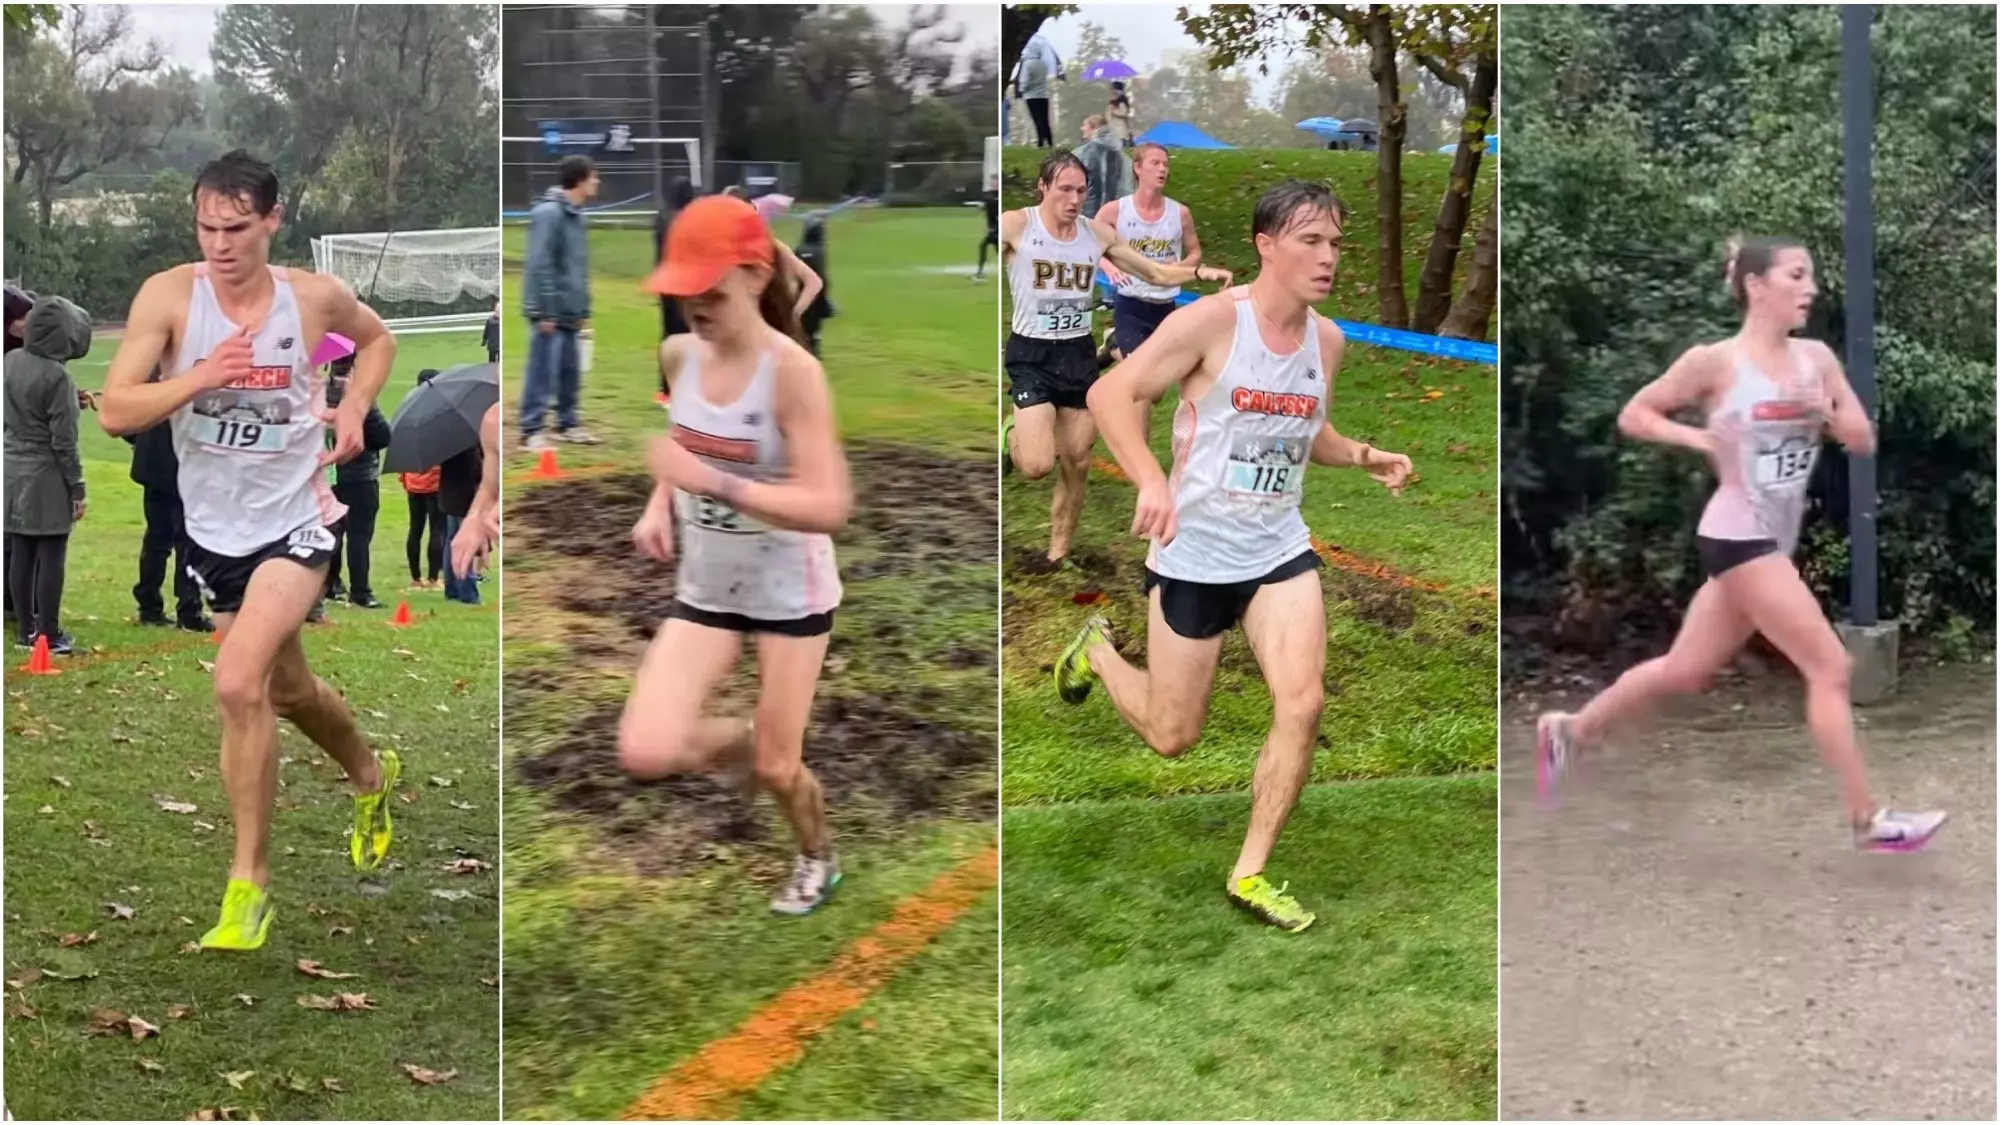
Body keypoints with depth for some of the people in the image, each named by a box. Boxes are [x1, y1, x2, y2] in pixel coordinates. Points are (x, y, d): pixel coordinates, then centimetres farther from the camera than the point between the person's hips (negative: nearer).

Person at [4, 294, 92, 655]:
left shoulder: (11, 361, 2)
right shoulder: (56, 376, -18)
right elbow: (63, 440, -16)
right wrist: (77, 486, -8)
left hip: (14, 473, 7)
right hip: (47, 478, -7)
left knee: (22, 554, 11)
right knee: (51, 557, 0)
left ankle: (28, 629, 17)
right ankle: (48, 634, 3)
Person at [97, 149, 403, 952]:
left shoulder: (314, 296, -9)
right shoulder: (169, 295, -12)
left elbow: (376, 338, 14)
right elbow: (114, 412, -16)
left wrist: (355, 408, -2)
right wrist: (199, 377, -30)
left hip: (294, 523, -3)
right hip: (214, 530, 3)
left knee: (238, 683, -22)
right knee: (288, 690, 20)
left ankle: (249, 882, -10)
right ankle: (372, 778, 52)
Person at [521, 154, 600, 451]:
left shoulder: (576, 215, 14)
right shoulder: (548, 213, -13)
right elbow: (539, 265, -17)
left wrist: (584, 308, 16)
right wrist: (545, 311, -18)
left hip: (570, 311, 8)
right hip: (550, 312, -8)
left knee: (570, 372, 13)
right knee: (543, 372, -5)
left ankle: (567, 424, 24)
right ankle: (531, 431, 0)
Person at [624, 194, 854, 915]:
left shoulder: (792, 372, -24)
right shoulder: (679, 356, -6)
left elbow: (829, 507, -29)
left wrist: (715, 484, -36)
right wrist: (660, 504, -4)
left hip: (790, 591, -5)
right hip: (704, 588, 5)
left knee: (777, 769, 6)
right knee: (645, 754, -9)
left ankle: (818, 860, 41)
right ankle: (740, 744, 26)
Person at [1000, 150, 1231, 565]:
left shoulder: (1098, 233, 4)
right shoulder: (1014, 225, -10)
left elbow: (1157, 273, 11)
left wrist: (1200, 272, -4)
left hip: (1079, 355, 5)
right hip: (1032, 354, -5)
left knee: (1077, 465, 8)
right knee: (1037, 465, -19)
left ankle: (1058, 555, 24)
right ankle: (1014, 434, 17)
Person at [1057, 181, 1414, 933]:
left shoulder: (1328, 341, 2)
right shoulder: (1213, 321, -17)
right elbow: (1111, 394, -18)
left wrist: (1365, 457, -1)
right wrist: (1153, 482, -33)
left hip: (1280, 550, 5)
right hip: (1194, 553, -4)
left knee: (1302, 704, -13)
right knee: (1173, 737, 7)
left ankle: (1251, 874, 4)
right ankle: (1097, 651, 40)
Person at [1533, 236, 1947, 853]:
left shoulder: (1816, 357, 5)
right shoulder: (1715, 361, -11)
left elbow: (1864, 441, 7)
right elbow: (1632, 416, -2)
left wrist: (1826, 410, -12)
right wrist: (1696, 437, -16)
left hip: (1773, 540, 7)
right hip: (1738, 537, -7)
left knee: (1685, 671, 16)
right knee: (1830, 668, -9)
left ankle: (1568, 731, 32)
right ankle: (1867, 820, -1)